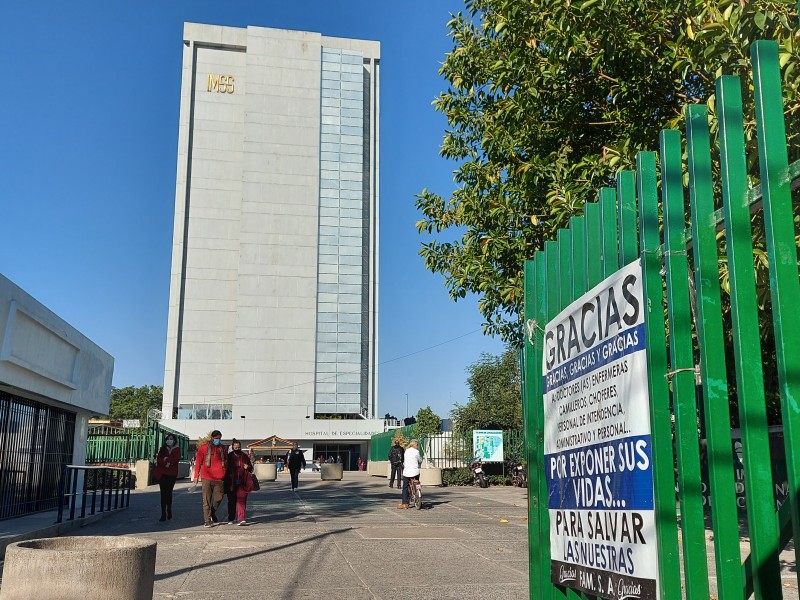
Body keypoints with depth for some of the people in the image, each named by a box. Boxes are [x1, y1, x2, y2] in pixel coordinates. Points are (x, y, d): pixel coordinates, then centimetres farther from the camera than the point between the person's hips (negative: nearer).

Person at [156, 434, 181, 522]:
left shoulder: (177, 449, 7)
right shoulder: (162, 449, 12)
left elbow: (176, 459, -10)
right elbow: (158, 460, -2)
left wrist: (166, 459, -7)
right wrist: (166, 463, -17)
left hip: (172, 474, -1)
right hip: (162, 474, 1)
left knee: (169, 492, 3)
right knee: (163, 493, -4)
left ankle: (169, 512, 16)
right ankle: (163, 514, -5)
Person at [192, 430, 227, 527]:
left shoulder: (222, 449, 12)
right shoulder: (203, 448, 2)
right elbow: (198, 462, 3)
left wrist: (225, 475, 14)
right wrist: (196, 476, -2)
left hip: (219, 479, 3)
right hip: (207, 478, -3)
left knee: (218, 499, 5)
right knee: (207, 500, -2)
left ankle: (212, 514, 30)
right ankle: (207, 521, 3)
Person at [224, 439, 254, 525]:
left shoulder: (245, 456, 6)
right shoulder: (229, 456, 2)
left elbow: (251, 468, 14)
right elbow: (226, 469, 4)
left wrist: (248, 467, -9)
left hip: (242, 482, 0)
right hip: (231, 483, 0)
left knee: (241, 500, -10)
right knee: (232, 501, 11)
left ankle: (241, 519, -13)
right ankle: (231, 519, 24)